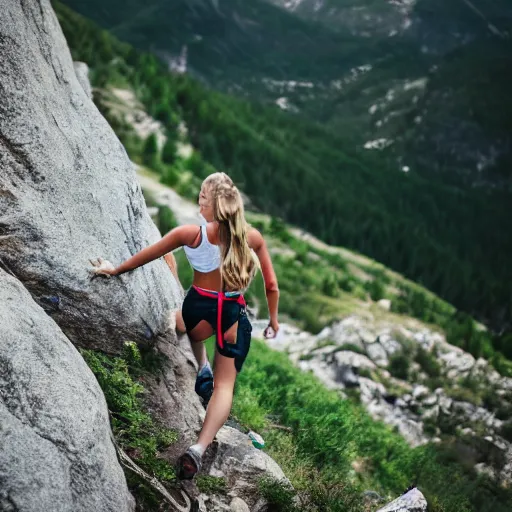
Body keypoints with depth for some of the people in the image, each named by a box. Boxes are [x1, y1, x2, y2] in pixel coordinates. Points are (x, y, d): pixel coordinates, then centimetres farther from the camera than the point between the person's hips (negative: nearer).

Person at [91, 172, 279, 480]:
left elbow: (147, 255, 1)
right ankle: (200, 447, -11)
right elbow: (272, 286, 0)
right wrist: (273, 320, 16)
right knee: (225, 384, 5)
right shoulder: (253, 237, -6)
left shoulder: (190, 234, -13)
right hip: (235, 315, 1)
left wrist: (116, 270, 16)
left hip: (199, 308, -1)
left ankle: (203, 371, 30)